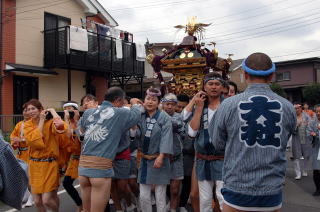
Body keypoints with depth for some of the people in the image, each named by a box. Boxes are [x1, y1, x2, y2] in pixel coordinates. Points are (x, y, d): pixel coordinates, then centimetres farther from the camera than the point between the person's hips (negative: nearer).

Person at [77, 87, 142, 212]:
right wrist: (135, 104, 35)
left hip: (83, 165, 6)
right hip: (101, 166, -5)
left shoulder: (88, 112, 12)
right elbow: (136, 114, 17)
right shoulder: (120, 113, 0)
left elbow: (79, 127, 30)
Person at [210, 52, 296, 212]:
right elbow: (282, 144, 8)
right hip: (273, 193, 2)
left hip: (237, 191, -2)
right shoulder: (288, 107, -5)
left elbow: (218, 144, -2)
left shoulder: (228, 105, -12)